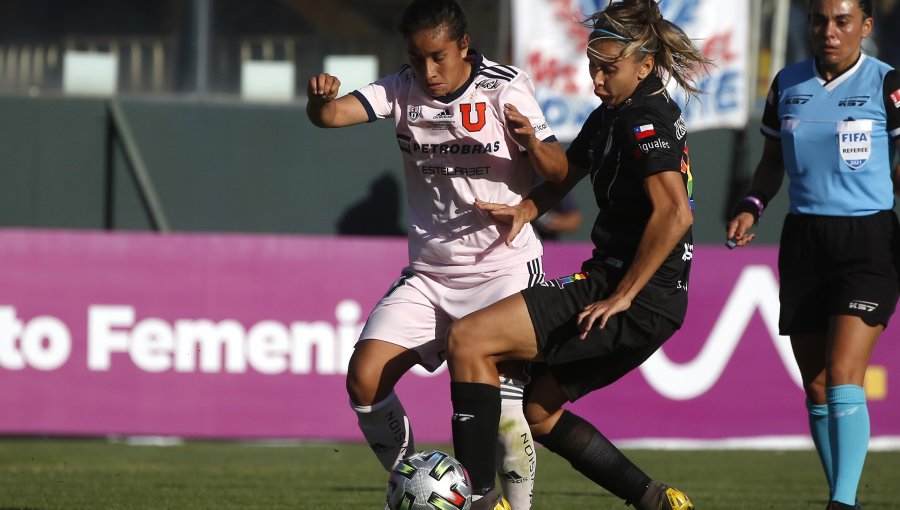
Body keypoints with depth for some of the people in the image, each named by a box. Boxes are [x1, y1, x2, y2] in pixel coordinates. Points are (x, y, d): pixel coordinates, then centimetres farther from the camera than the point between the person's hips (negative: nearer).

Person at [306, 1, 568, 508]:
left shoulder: (505, 87, -7)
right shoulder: (403, 89, 1)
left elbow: (557, 171, -11)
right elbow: (332, 115, -13)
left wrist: (532, 140, -33)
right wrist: (320, 99, -37)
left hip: (504, 268, -4)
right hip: (429, 273, 4)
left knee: (503, 400, -18)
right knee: (364, 379, -9)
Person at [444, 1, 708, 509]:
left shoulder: (645, 122, -14)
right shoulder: (612, 116, 16)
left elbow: (674, 214, -27)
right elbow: (564, 175, 28)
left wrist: (622, 296, -24)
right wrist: (525, 210, 6)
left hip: (637, 301, -10)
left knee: (469, 339, -14)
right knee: (539, 411, 21)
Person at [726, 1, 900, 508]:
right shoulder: (788, 84, 8)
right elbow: (773, 162, 20)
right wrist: (751, 207, 3)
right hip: (803, 241, 5)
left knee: (843, 377, -17)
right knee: (816, 386, 5)